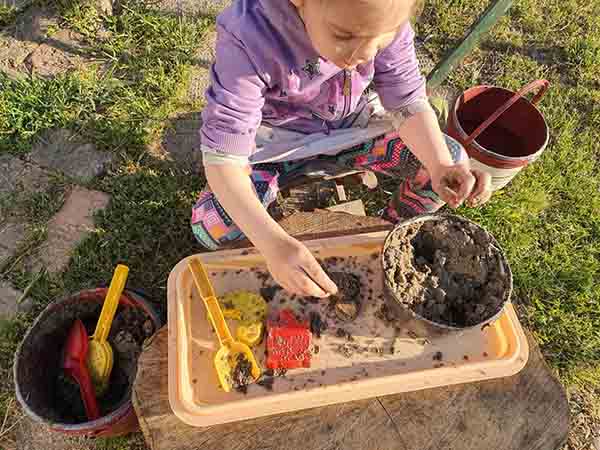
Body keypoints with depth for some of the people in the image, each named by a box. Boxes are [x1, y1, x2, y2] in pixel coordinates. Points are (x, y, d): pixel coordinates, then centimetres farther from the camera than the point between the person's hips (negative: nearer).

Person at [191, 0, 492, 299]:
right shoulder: (249, 36, -33)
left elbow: (407, 101, -15)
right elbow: (223, 157, -35)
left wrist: (443, 167, -34)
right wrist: (274, 244, -49)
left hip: (352, 128, 3)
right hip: (280, 142, -2)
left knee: (452, 158, -13)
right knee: (212, 225, -25)